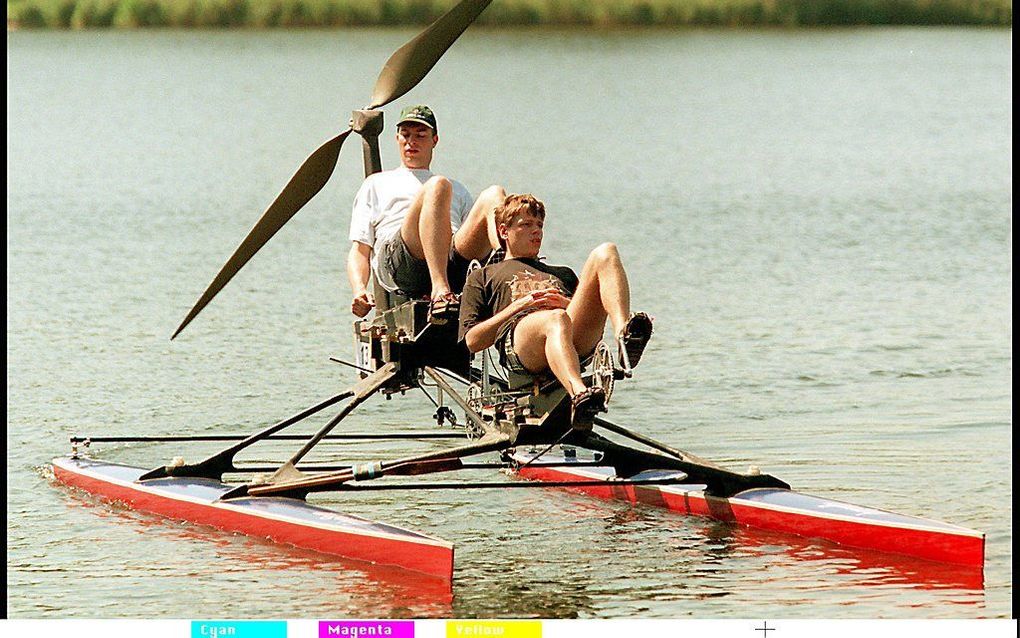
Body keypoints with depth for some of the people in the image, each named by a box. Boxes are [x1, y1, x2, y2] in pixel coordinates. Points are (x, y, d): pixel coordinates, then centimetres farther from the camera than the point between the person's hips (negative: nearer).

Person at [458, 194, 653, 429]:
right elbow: (473, 341, 17)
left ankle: (624, 335, -45)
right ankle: (578, 395, -71)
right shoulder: (482, 277, 34)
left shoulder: (563, 274, 46)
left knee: (605, 253, -17)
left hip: (577, 340, 4)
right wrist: (519, 306, 5)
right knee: (556, 319, -42)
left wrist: (568, 304, 7)